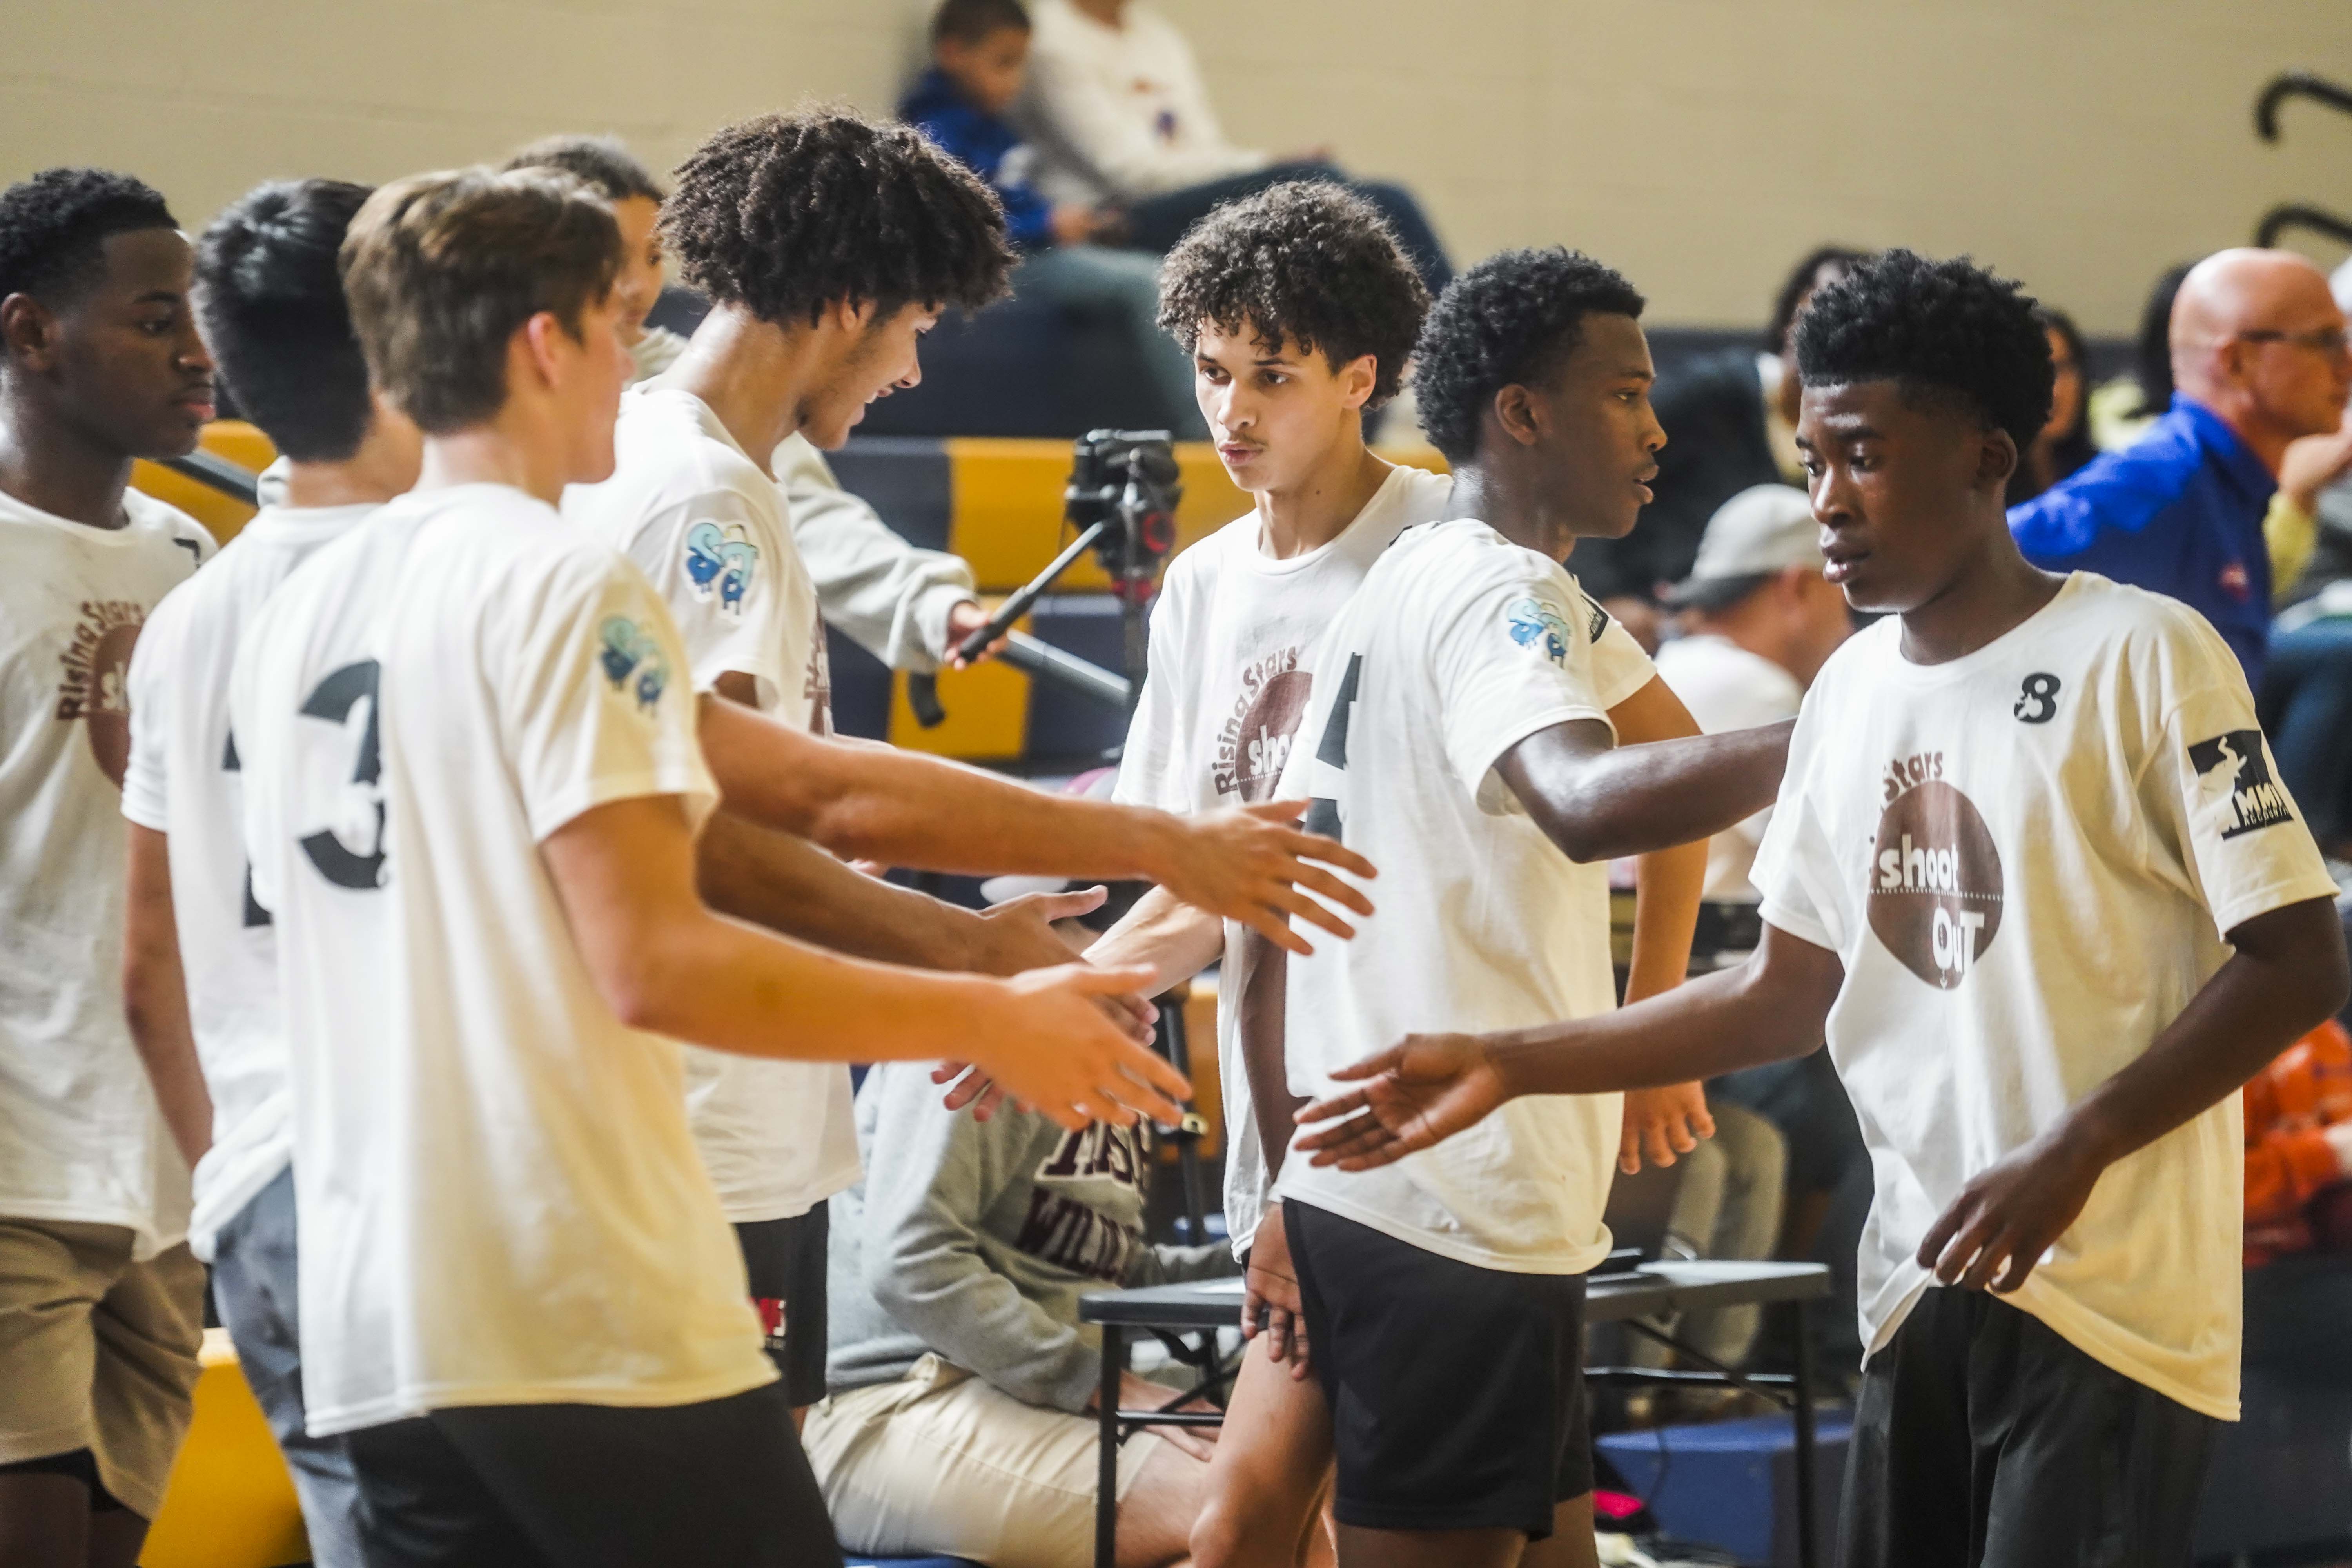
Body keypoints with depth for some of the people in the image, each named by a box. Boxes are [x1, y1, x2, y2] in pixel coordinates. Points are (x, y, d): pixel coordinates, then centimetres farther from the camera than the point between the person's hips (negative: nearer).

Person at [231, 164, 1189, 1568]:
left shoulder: (298, 616, 14)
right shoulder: (568, 589, -10)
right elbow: (656, 964, -17)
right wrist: (989, 1023, -9)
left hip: (371, 1333, 8)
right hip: (596, 1324, -8)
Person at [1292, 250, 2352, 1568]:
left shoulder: (2140, 657, -9)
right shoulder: (1852, 691, 11)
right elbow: (1785, 999, 16)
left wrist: (2073, 1152, -21)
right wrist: (1509, 1064, 8)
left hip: (2108, 1299, -6)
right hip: (1921, 1287, 6)